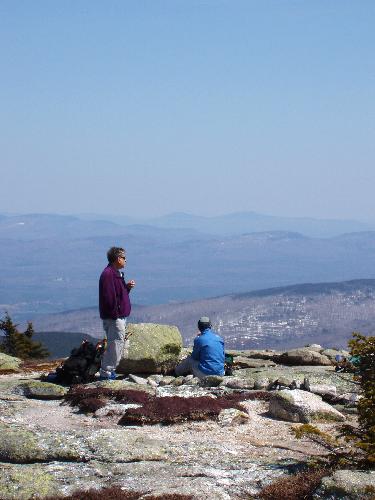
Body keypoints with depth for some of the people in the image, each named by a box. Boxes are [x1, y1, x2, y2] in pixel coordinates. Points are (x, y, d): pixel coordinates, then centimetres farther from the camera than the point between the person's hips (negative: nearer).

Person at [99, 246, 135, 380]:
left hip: (120, 317, 11)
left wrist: (127, 287, 5)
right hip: (114, 318, -11)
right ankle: (106, 372, -4)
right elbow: (109, 297, -22)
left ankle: (108, 370, 20)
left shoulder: (115, 274, 17)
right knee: (115, 344, -9)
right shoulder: (108, 275, -17)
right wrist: (115, 313, -22)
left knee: (120, 344, 14)